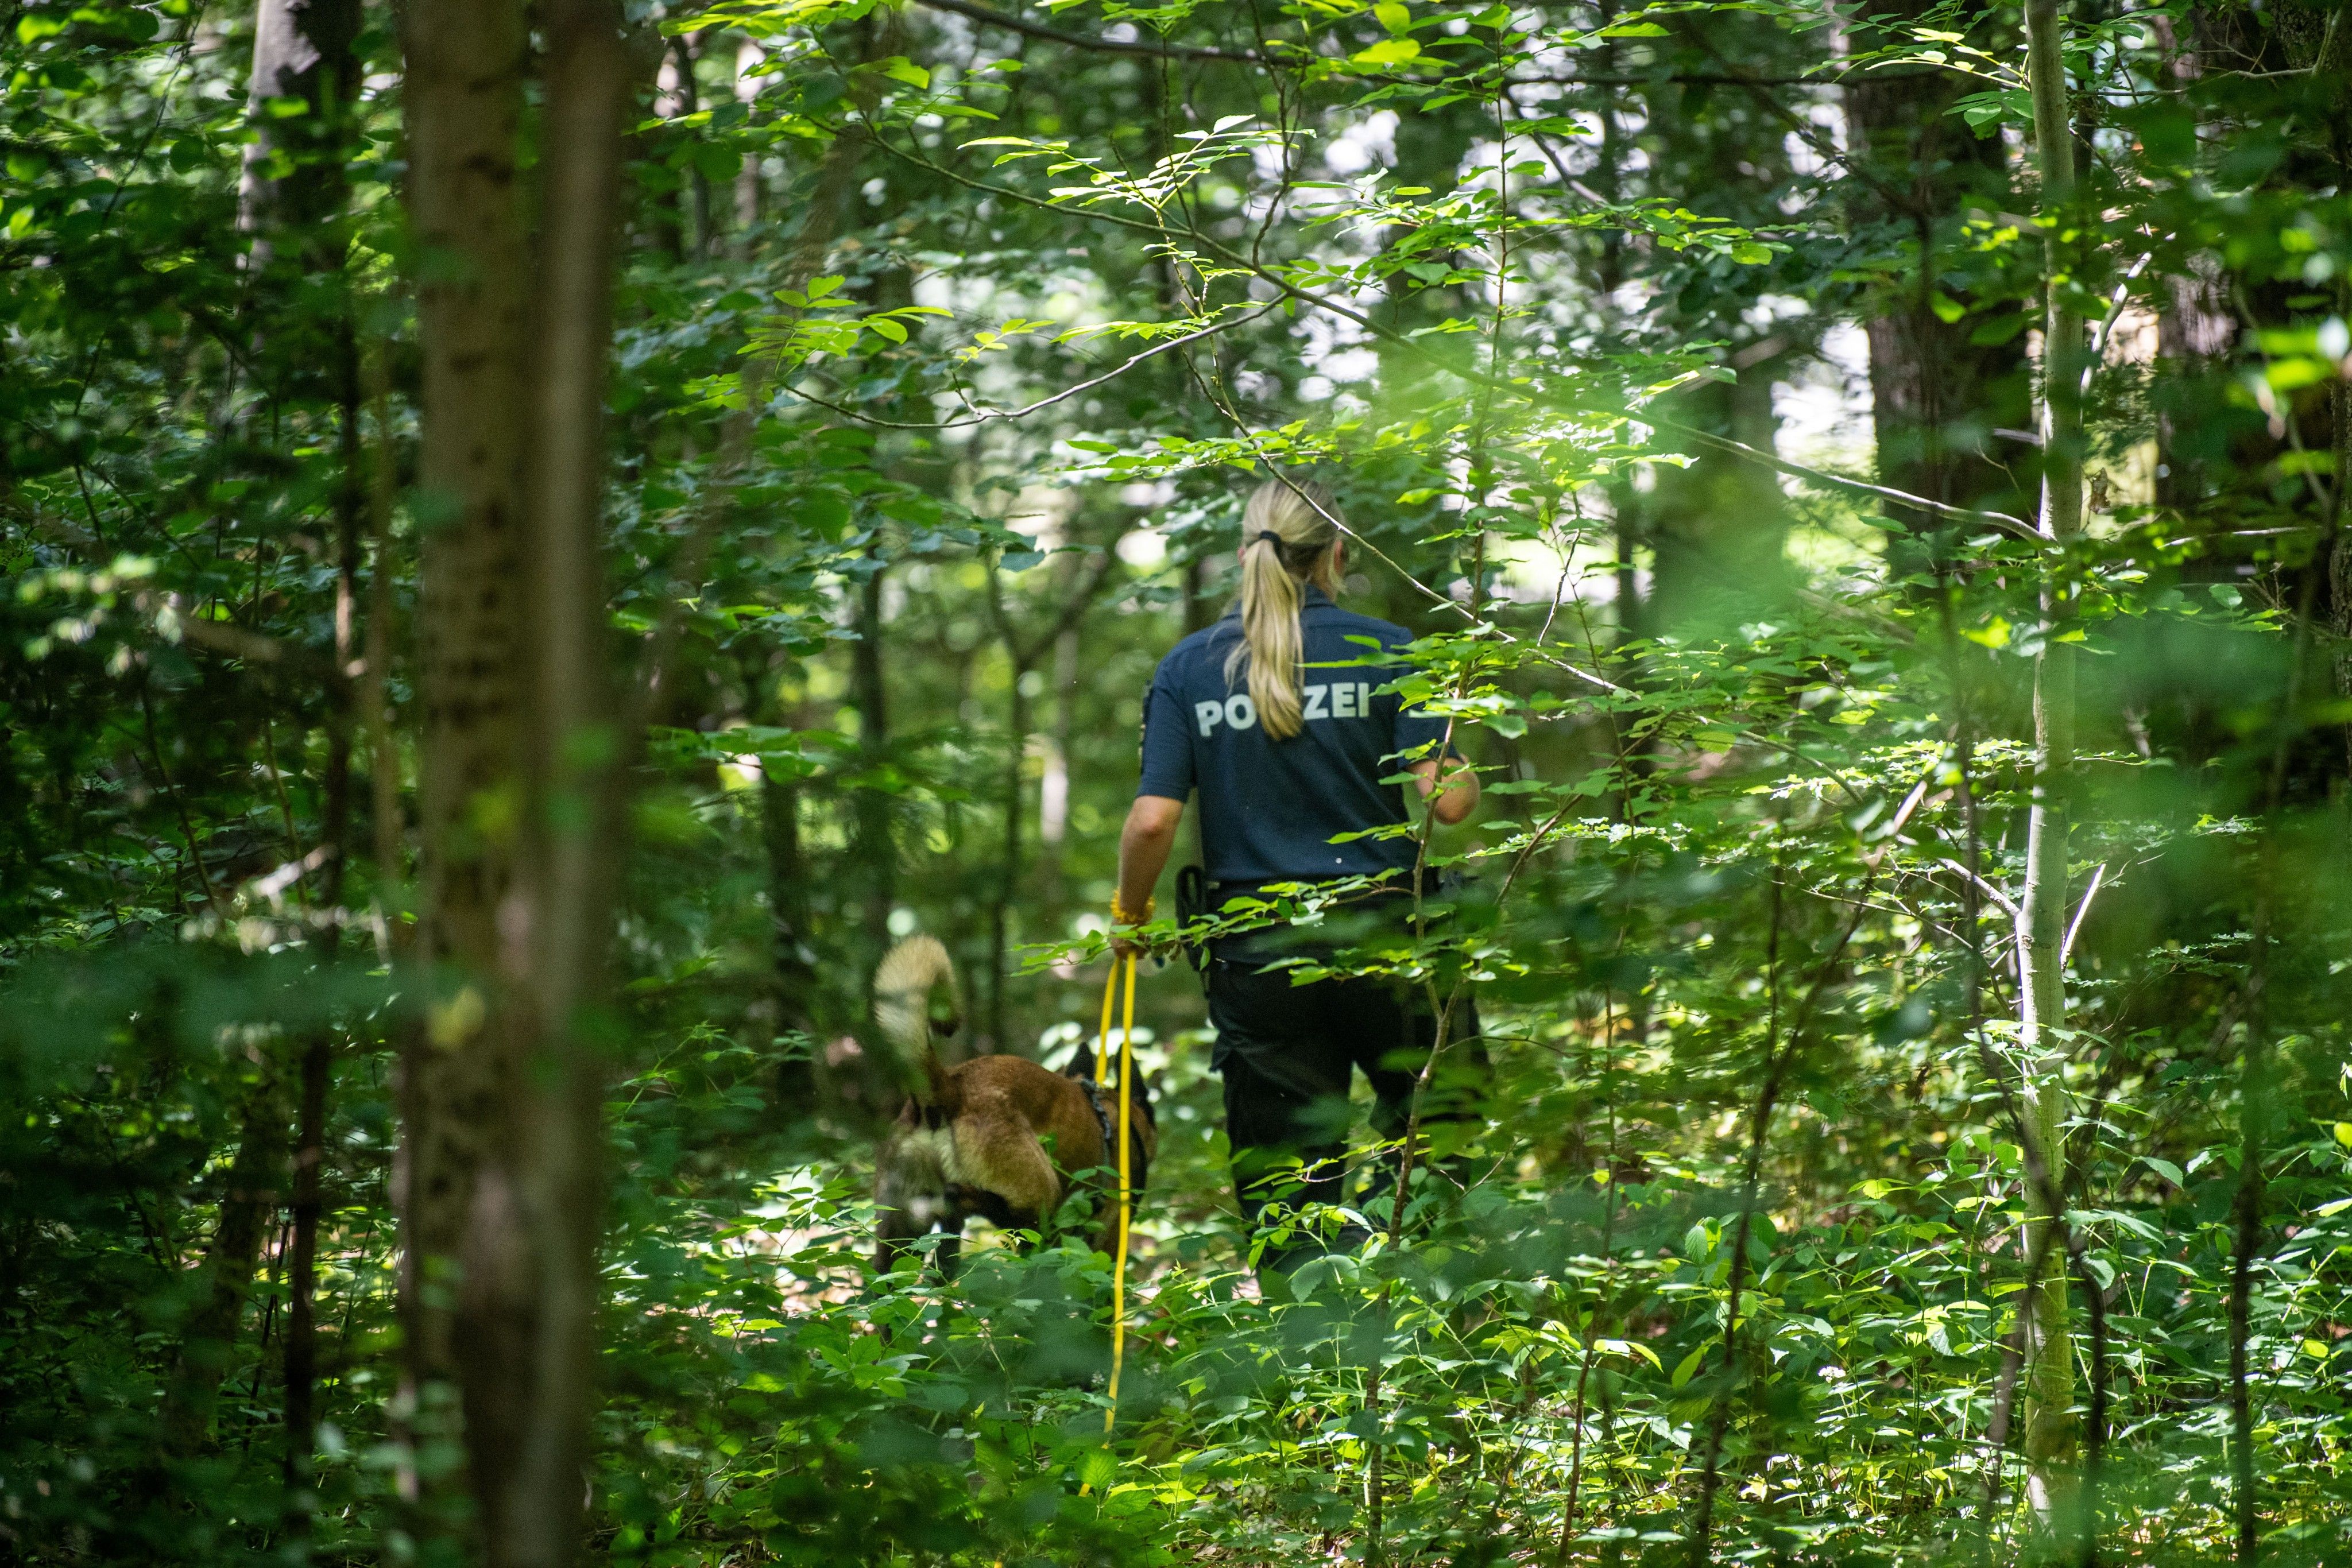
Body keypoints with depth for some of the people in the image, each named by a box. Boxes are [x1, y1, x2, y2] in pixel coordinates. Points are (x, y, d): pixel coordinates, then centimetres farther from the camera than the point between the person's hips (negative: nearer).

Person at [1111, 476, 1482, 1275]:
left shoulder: (1188, 667, 2)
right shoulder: (1383, 650, -3)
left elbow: (1152, 821, -6)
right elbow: (1447, 799, -10)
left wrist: (1128, 914, 11)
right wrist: (1469, 778, 14)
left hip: (1255, 954, 2)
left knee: (1286, 1191, 7)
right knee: (1438, 1126, 17)